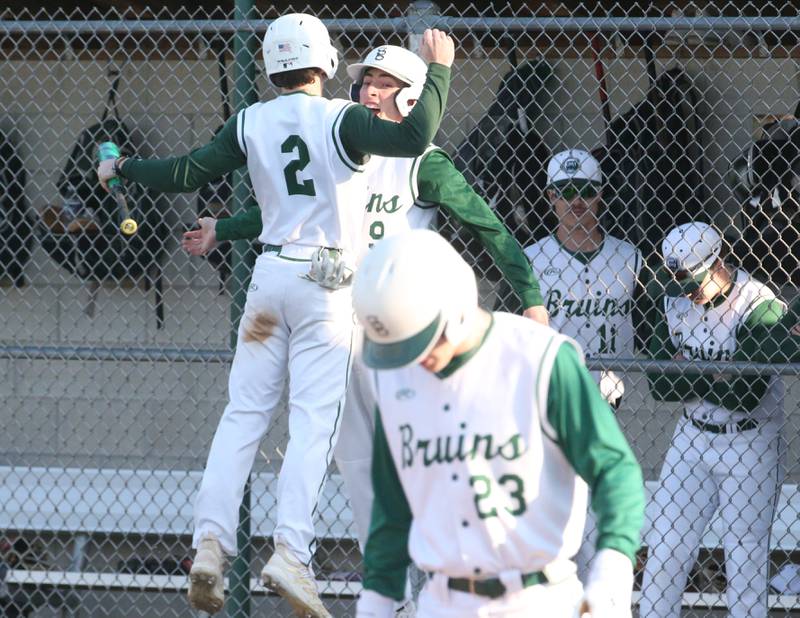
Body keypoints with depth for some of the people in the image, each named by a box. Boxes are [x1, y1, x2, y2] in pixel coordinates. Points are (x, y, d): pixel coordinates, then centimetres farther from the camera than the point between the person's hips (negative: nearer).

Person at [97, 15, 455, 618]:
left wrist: (122, 169, 19)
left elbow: (187, 173, 3)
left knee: (245, 412, 6)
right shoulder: (339, 120, -9)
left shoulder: (251, 124, 2)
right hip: (326, 282, -4)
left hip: (270, 275, 4)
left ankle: (211, 544, -3)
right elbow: (414, 138, -21)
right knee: (313, 418, -6)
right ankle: (291, 550, -18)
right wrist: (438, 70, -9)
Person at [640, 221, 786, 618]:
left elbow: (743, 394, -25)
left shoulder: (762, 309, -20)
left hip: (749, 448, -5)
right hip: (691, 439, 5)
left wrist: (685, 373, -15)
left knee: (745, 558, -1)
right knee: (664, 545, 5)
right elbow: (658, 384, -3)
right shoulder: (673, 299, 0)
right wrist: (712, 377, -20)